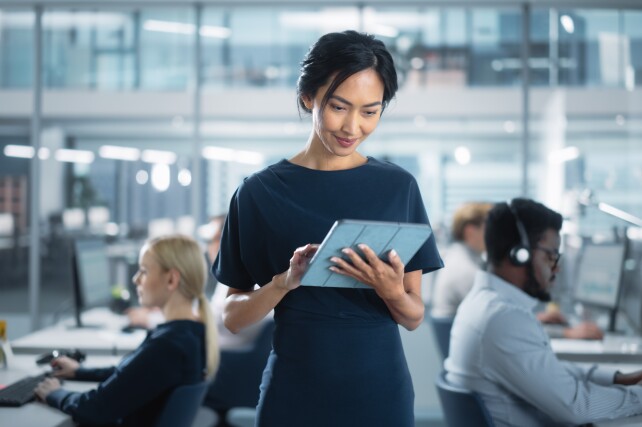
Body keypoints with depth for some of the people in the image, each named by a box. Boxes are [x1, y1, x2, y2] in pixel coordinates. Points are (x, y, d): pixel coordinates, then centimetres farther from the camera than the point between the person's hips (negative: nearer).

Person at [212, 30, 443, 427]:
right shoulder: (261, 191, -4)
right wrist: (284, 282, -19)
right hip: (294, 393, -1)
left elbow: (414, 316, 1)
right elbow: (233, 316, -2)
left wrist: (392, 292, -19)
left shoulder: (399, 186, -1)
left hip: (380, 392, 1)